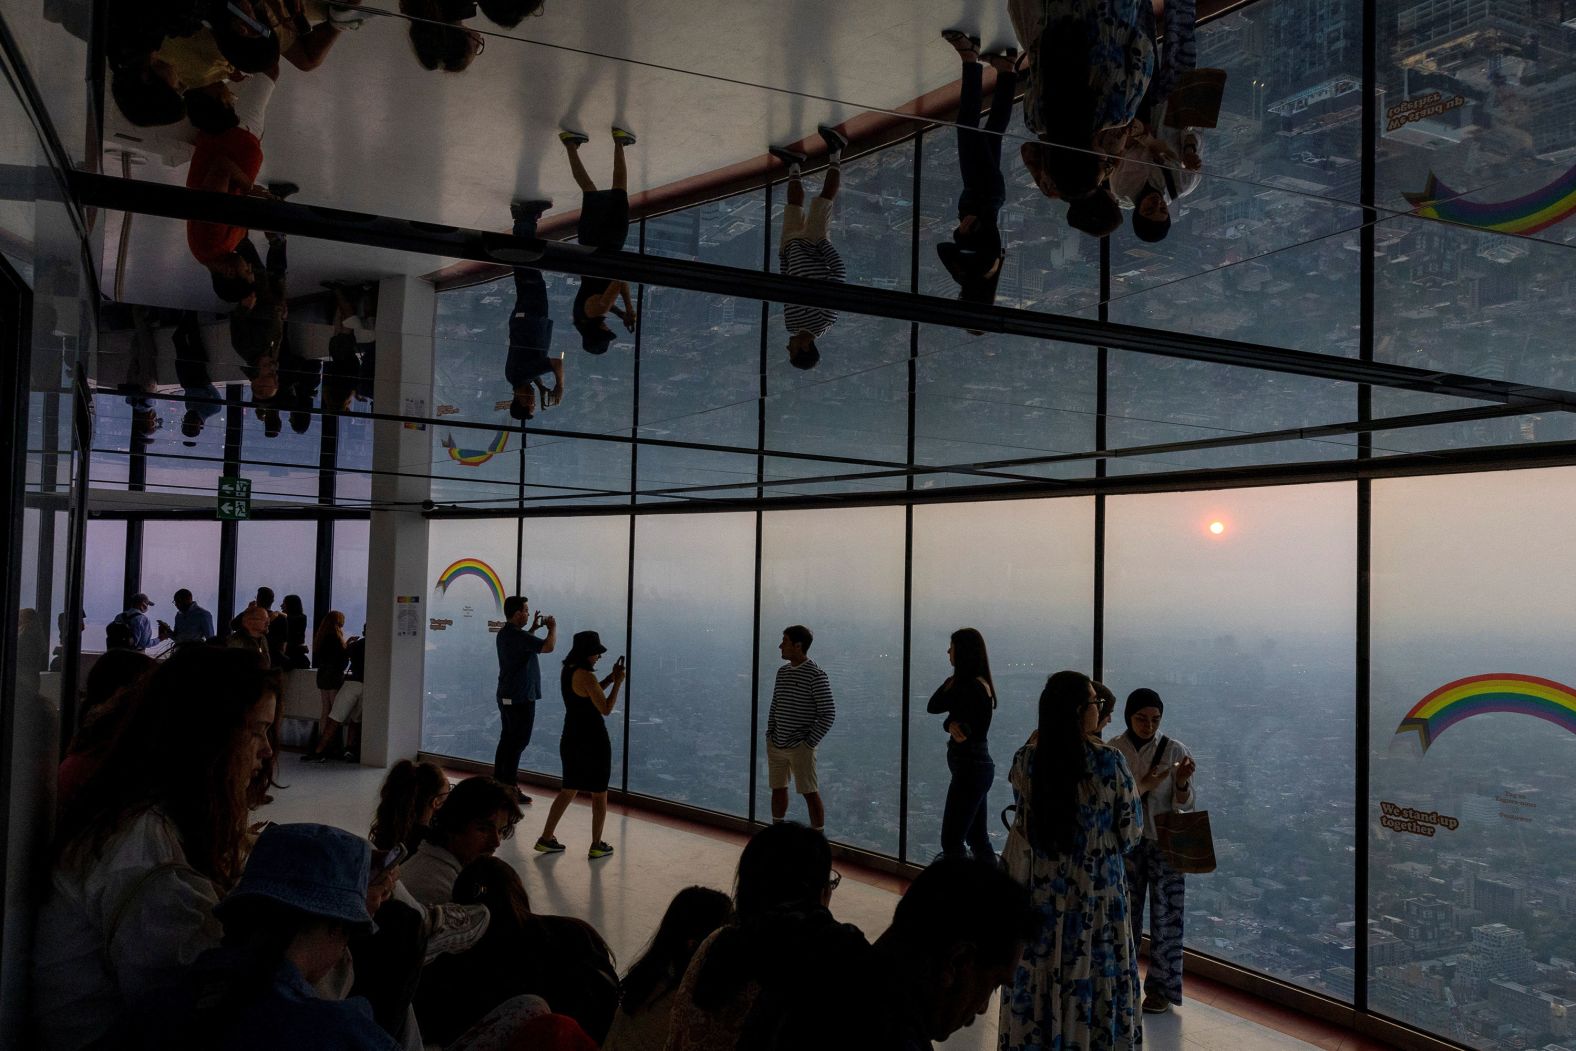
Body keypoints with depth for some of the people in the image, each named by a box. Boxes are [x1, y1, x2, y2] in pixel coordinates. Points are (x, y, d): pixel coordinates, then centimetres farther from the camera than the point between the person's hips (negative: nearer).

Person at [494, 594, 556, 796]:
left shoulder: (504, 634, 11)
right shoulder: (517, 636, -21)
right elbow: (548, 646, -26)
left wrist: (533, 628, 22)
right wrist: (552, 627, -9)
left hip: (506, 696, 10)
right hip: (520, 698, -10)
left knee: (507, 739, 16)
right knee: (518, 742, -5)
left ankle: (499, 782, 22)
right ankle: (510, 787, -4)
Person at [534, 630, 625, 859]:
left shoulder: (566, 671, 6)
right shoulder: (585, 676, -21)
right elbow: (606, 709, -18)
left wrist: (611, 678, 13)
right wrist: (618, 683, -10)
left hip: (571, 739, 8)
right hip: (593, 741, -8)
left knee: (569, 790, 19)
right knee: (599, 794, 7)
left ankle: (546, 838, 19)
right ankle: (596, 846, 14)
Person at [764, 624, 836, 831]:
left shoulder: (815, 675, -13)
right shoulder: (782, 672, 9)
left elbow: (828, 714, -14)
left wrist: (810, 742, -14)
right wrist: (770, 734, 10)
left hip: (800, 747, -7)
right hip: (776, 745, 7)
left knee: (810, 793, -3)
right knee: (778, 789, 15)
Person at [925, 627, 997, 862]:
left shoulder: (971, 686, -19)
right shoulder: (978, 684, 12)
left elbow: (933, 707, -15)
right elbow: (958, 717, 6)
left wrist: (951, 681, -8)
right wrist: (952, 725, -12)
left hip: (970, 768, -10)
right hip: (975, 766, 10)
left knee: (951, 841, -5)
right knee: (978, 838, 14)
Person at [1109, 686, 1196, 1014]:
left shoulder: (1175, 750, -7)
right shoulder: (1113, 750, -4)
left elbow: (1185, 806, -5)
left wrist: (1182, 782, -26)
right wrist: (1143, 786, -21)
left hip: (1164, 843, -1)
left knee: (1165, 914, 3)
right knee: (1125, 913, 11)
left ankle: (1161, 987, 18)